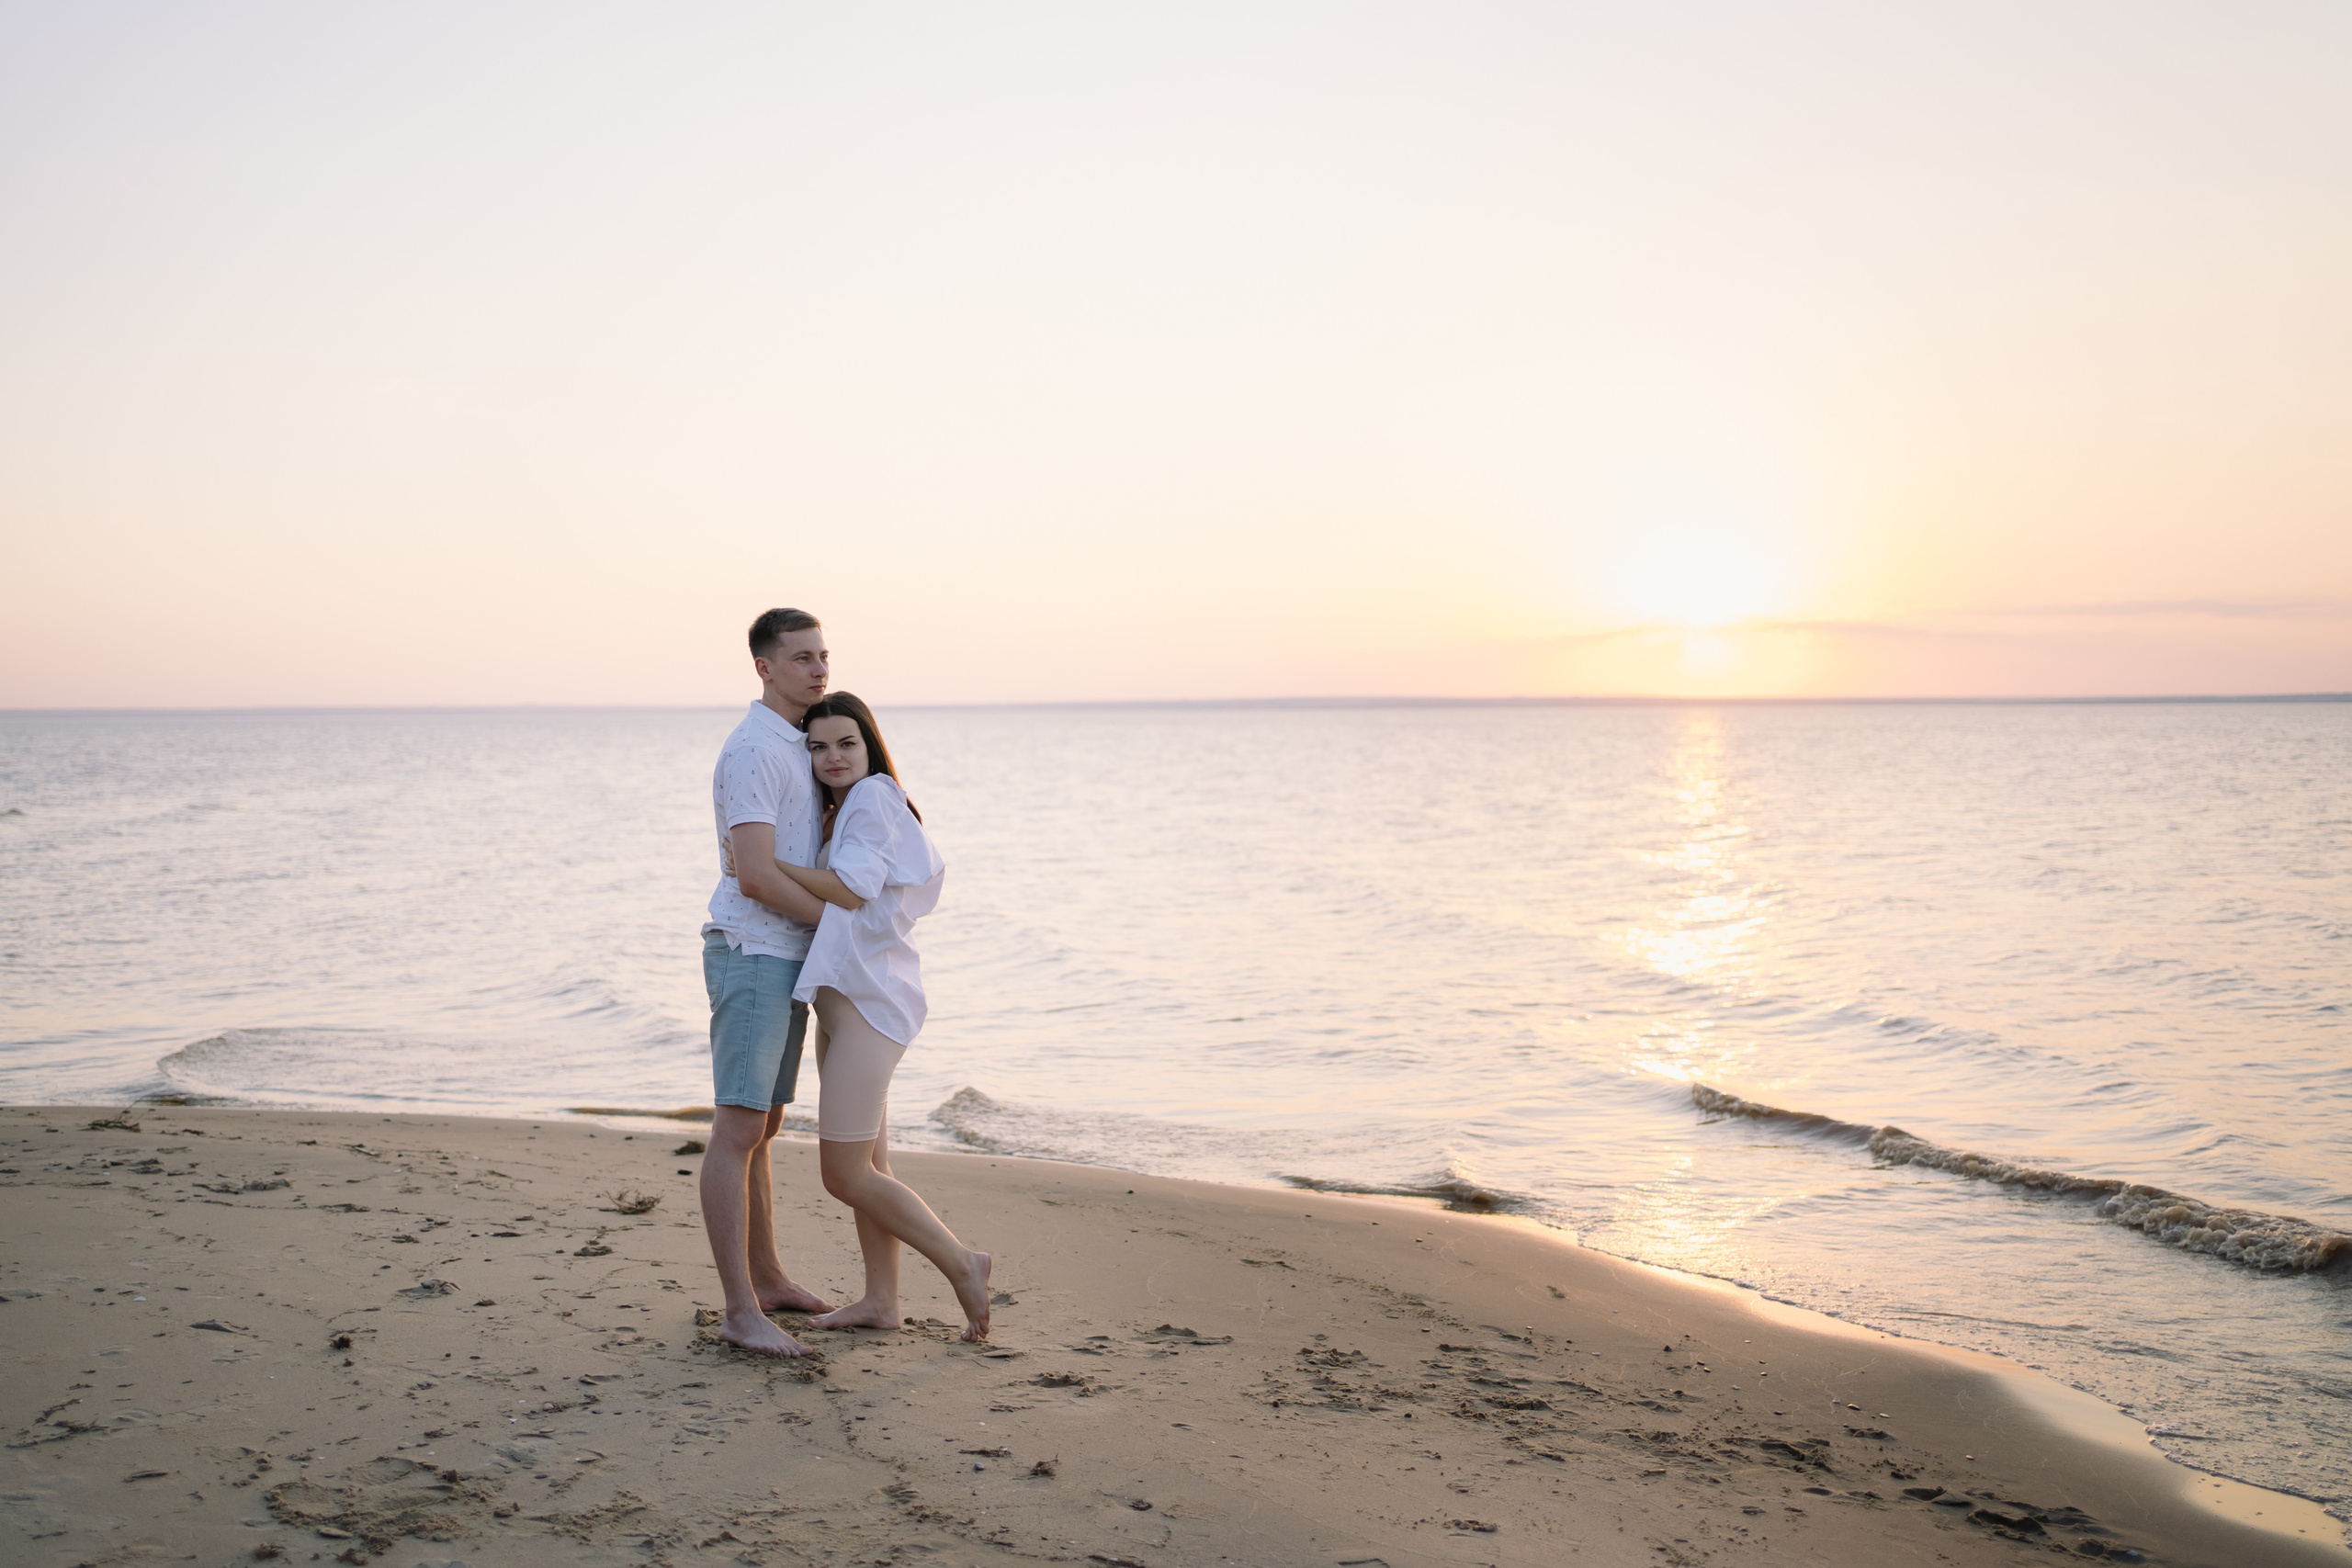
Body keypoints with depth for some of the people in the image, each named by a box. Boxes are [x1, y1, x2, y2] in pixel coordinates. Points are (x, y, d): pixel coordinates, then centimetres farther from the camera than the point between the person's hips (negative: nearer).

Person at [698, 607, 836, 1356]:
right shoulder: (752, 752, -17)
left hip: (784, 963, 10)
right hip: (751, 961, -10)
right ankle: (742, 1311, -8)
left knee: (761, 1128, 17)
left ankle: (766, 1277, 27)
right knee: (738, 1133, -9)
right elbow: (754, 877, -24)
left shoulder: (791, 748, 17)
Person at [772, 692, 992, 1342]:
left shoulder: (873, 797, -11)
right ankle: (881, 1300, 18)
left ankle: (962, 1264, 1)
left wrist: (766, 860, -17)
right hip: (846, 997, 10)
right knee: (868, 1164, 12)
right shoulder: (840, 811, 18)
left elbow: (851, 890, -21)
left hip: (867, 999, -10)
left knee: (845, 1174, -7)